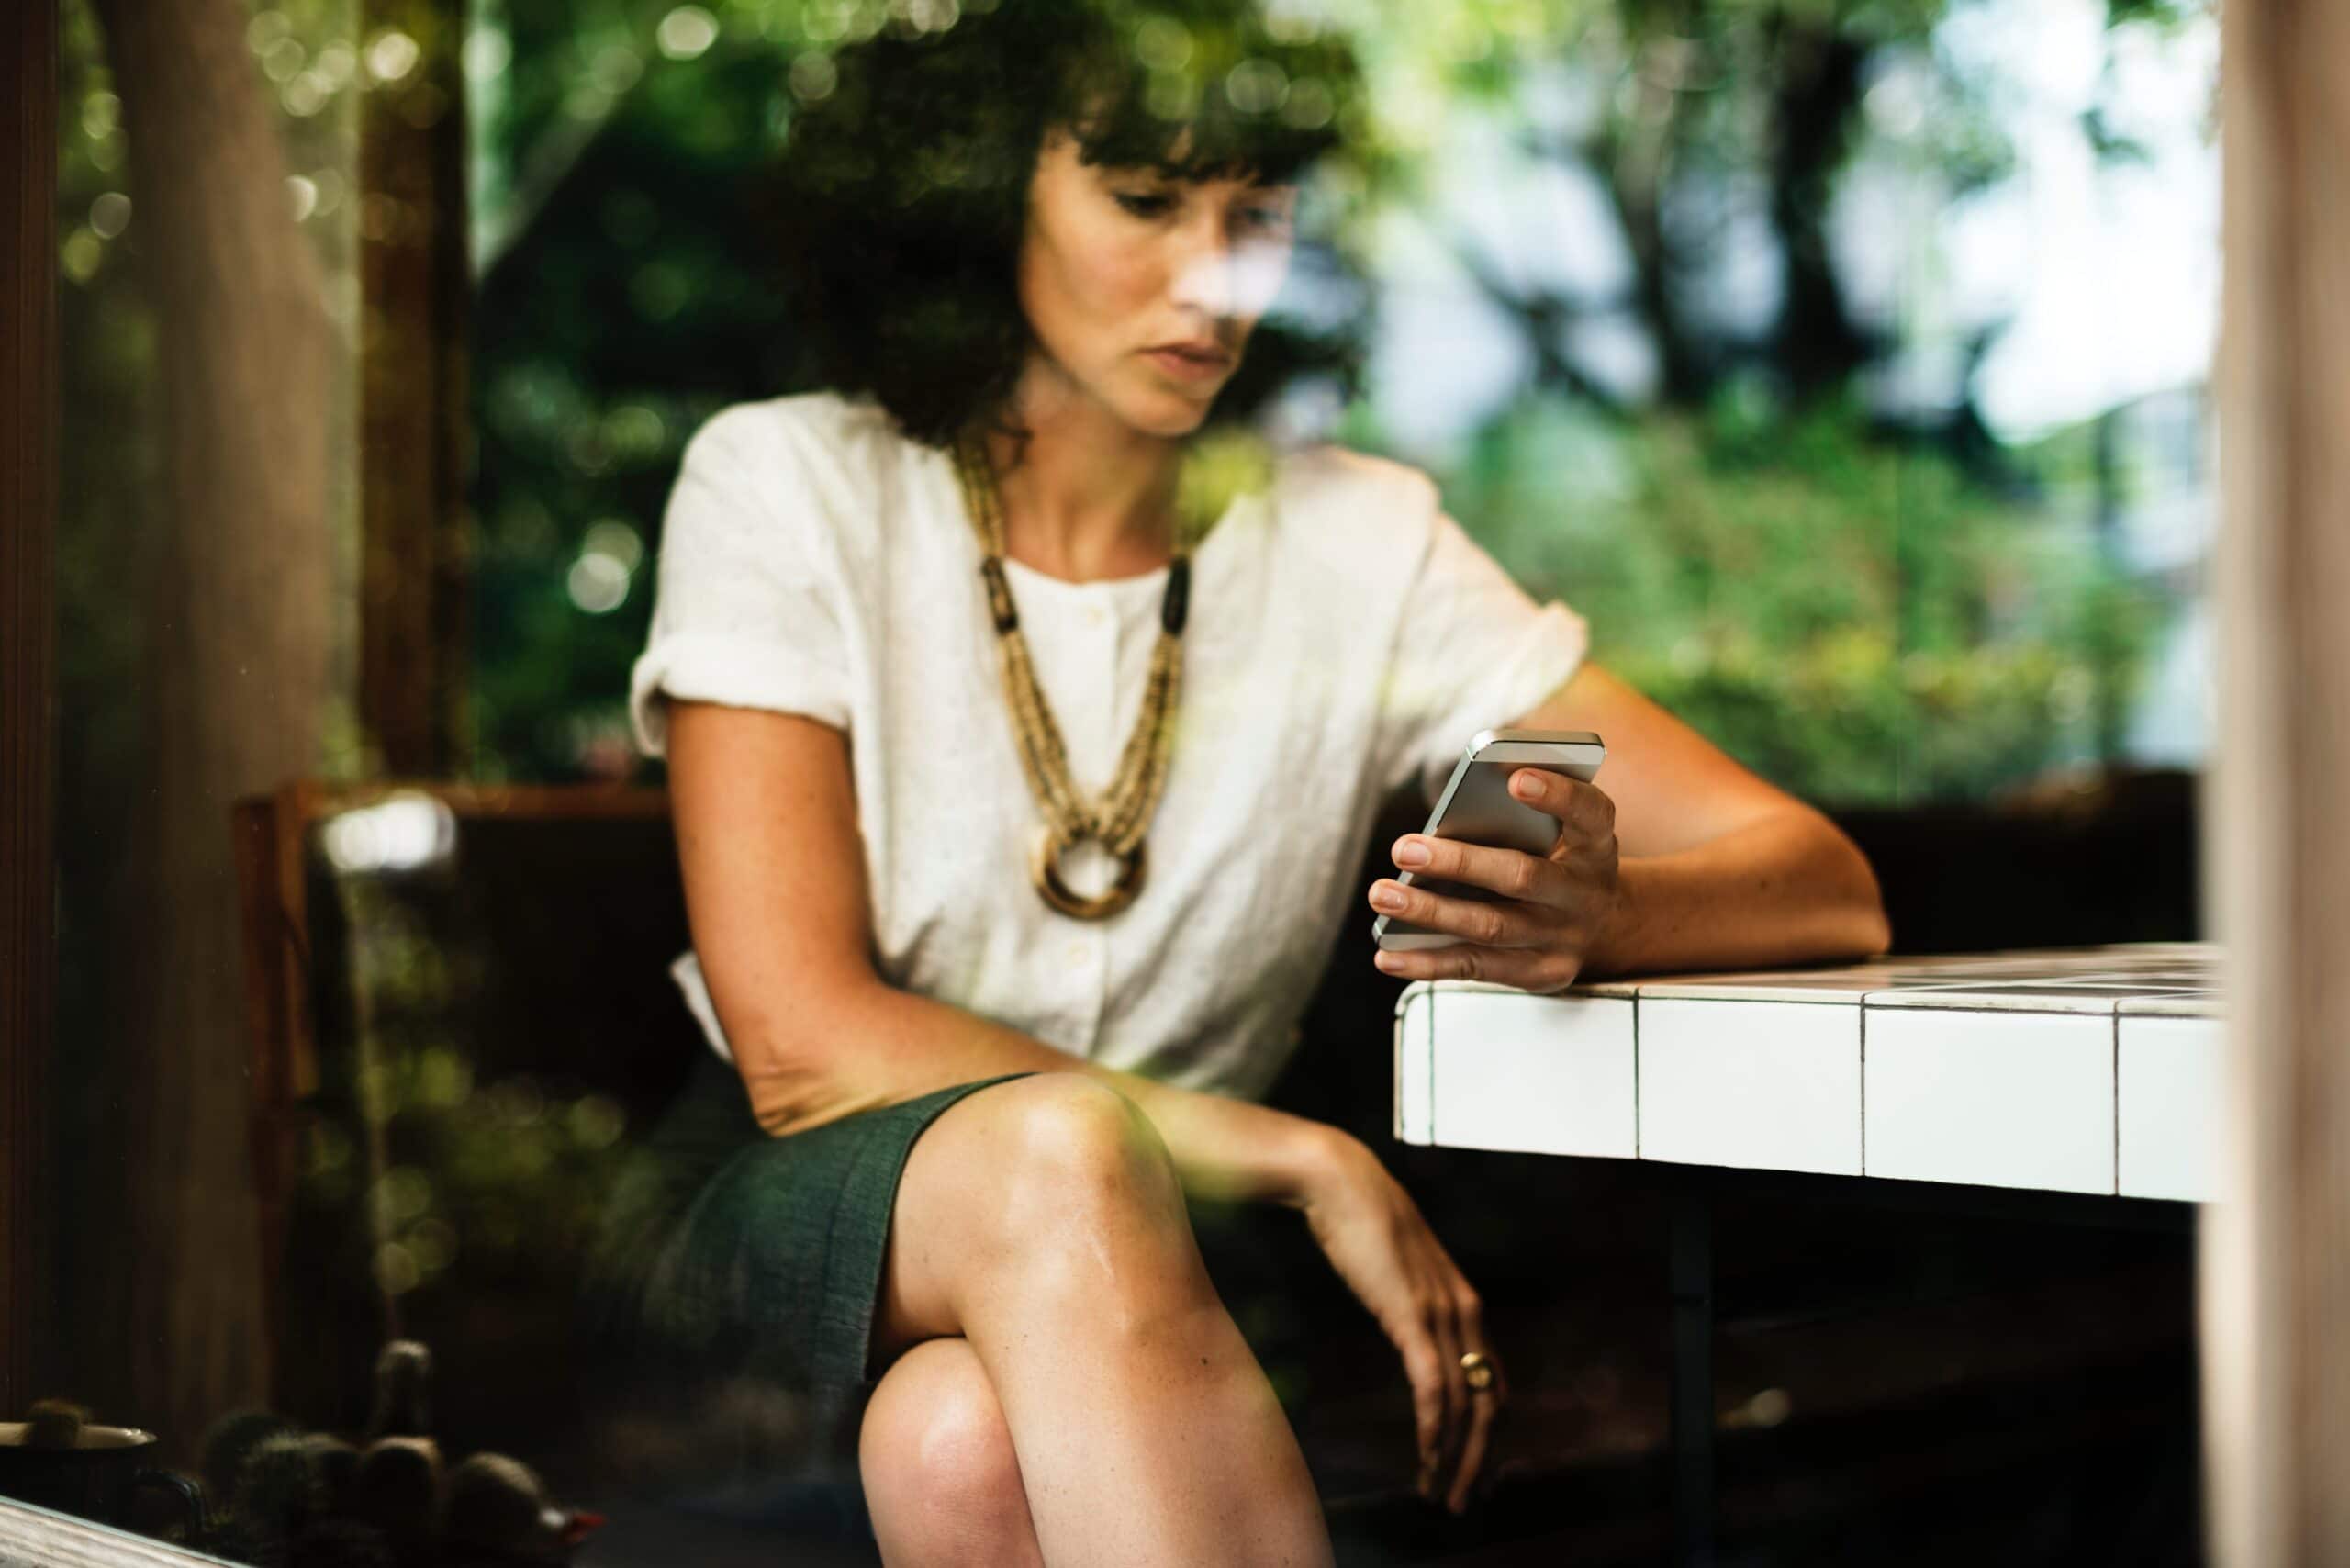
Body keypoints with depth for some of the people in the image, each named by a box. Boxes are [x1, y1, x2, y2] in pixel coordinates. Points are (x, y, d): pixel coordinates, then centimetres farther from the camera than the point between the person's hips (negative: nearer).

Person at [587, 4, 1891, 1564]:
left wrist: (1591, 913, -28)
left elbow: (1827, 891, -4)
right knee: (1067, 1150, -35)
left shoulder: (1353, 540, 1)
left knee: (970, 1433, -36)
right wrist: (1312, 1164, -22)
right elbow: (798, 1040, -14)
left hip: (1126, 1265, 1)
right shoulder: (792, 485, -4)